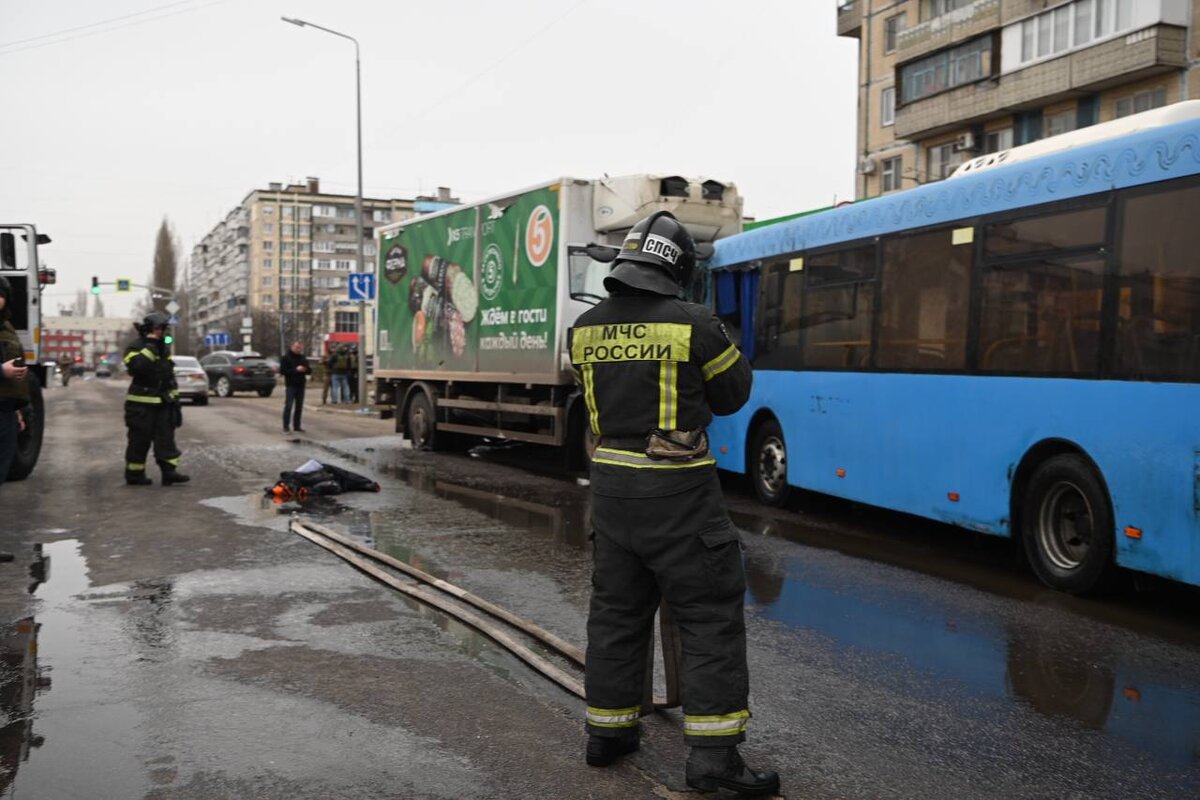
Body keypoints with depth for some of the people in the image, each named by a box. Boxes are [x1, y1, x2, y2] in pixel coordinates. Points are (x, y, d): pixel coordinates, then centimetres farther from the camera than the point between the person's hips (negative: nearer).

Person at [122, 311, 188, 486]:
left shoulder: (164, 348, 14)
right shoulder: (135, 347, -9)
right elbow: (137, 366, -29)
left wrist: (174, 396, 17)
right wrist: (151, 346, -25)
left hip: (163, 403, 7)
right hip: (142, 404, -7)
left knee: (166, 438, 2)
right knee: (140, 440, 0)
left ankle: (169, 471, 1)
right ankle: (134, 474, 10)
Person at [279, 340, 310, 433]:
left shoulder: (303, 358, 14)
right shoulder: (286, 358, -3)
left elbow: (309, 370, 15)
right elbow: (282, 370, -12)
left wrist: (305, 369, -9)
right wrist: (295, 370, -19)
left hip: (301, 385, 6)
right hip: (291, 385, -6)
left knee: (299, 407, 7)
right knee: (289, 406, -10)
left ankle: (297, 426, 13)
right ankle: (286, 426, -6)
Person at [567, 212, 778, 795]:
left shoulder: (585, 329, 2)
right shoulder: (694, 325, -13)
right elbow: (731, 395, 0)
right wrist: (726, 346, 19)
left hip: (611, 484, 6)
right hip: (678, 494, -5)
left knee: (616, 612, 17)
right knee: (712, 617, 4)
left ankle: (607, 732, 27)